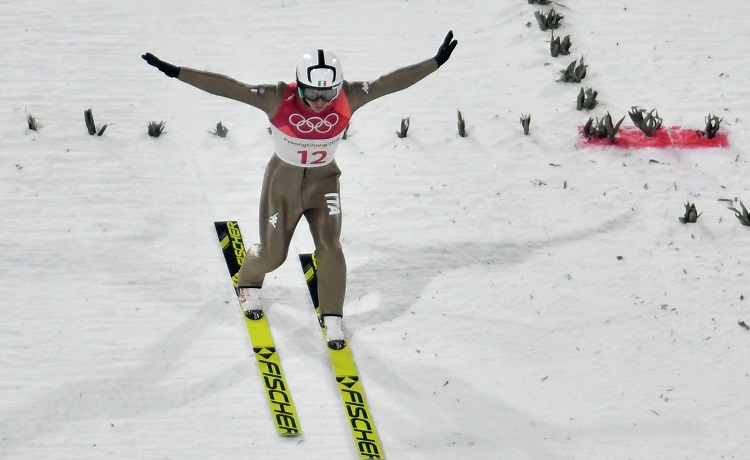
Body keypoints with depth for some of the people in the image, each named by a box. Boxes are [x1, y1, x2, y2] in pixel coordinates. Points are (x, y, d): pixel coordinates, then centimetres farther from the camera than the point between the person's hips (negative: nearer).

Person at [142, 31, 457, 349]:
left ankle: (332, 317, 5)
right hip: (283, 181, -1)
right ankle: (249, 282, 45)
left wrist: (436, 63, -19)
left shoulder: (348, 99, -22)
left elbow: (390, 82, -18)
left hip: (324, 181, 1)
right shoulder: (279, 100, -28)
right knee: (272, 255, 9)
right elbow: (227, 87, -29)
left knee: (329, 246, -13)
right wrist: (174, 72, -30)